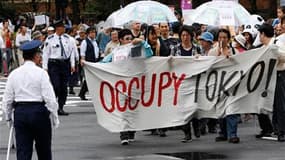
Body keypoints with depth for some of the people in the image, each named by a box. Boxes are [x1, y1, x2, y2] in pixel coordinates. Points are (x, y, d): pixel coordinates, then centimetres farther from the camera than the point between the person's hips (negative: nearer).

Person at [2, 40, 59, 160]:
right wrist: (55, 117, 0)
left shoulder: (14, 74, 3)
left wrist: (8, 117, 19)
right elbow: (49, 97, -11)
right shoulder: (41, 73, -8)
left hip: (20, 112, 3)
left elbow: (7, 99, 6)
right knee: (44, 150, 13)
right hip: (39, 112, -3)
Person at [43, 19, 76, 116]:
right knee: (56, 86, -13)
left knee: (64, 87, 5)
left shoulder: (67, 38, 7)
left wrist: (72, 65, 5)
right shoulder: (50, 39, -3)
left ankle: (60, 108, 12)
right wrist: (45, 67, -5)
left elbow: (72, 51, 12)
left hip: (65, 64, 4)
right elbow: (45, 53, -1)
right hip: (54, 64, -4)